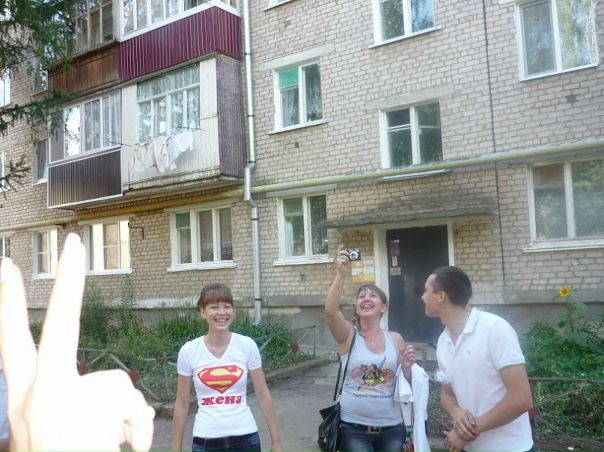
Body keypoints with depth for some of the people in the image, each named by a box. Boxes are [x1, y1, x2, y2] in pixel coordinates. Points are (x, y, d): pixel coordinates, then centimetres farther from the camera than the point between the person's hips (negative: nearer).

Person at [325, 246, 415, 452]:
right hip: (353, 428, -2)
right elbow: (330, 311, -25)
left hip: (392, 428, 3)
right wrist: (341, 274, -33)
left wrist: (407, 367, -11)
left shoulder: (395, 339, 2)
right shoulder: (348, 335, -4)